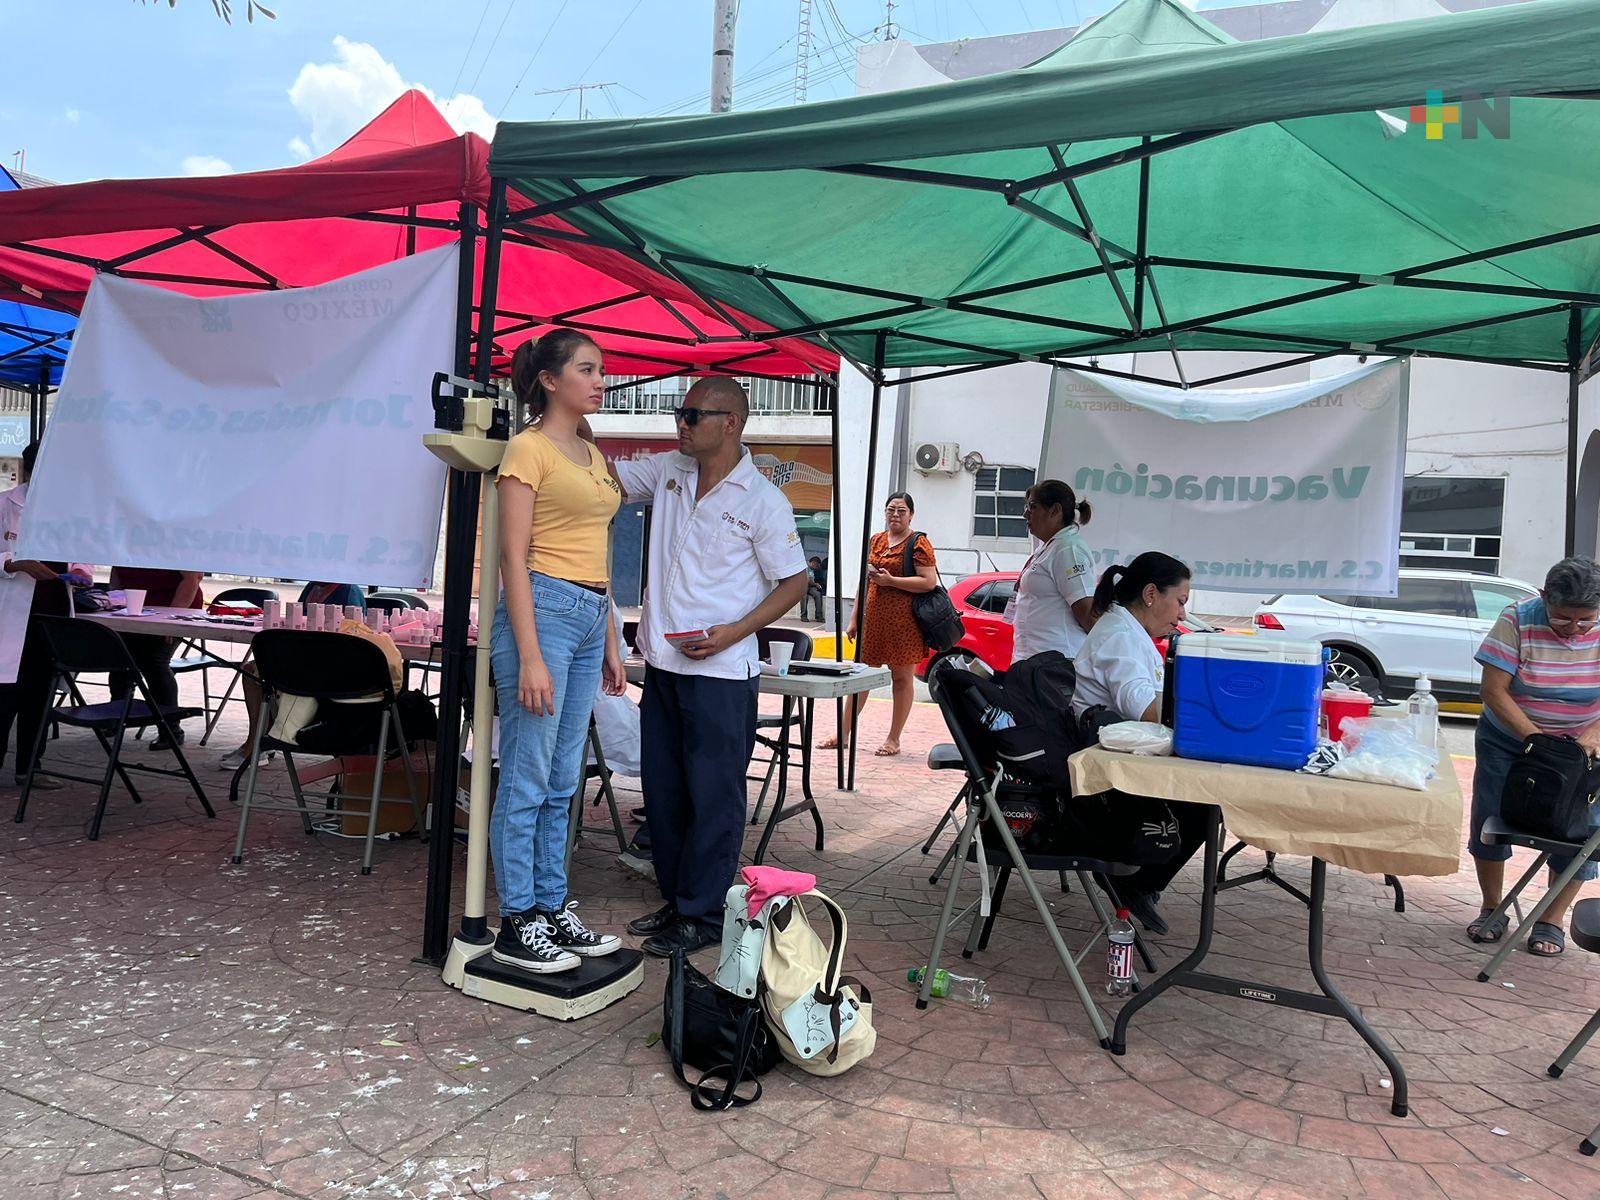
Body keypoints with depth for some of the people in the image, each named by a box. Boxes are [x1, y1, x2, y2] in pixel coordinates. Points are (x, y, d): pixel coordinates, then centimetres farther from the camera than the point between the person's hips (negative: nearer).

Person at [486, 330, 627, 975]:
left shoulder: (594, 456, 19)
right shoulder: (529, 448, -5)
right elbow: (514, 558, -12)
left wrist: (610, 644, 18)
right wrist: (530, 658, -18)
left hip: (591, 619, 8)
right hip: (543, 610, -8)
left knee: (562, 781, 12)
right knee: (527, 780, -2)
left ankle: (552, 909, 22)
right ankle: (516, 927, 8)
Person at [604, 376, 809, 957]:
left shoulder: (762, 500, -8)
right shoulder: (669, 472, 9)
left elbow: (793, 582, -5)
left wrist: (734, 633, -16)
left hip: (720, 670, -7)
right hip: (662, 663, 7)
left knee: (713, 794, 1)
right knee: (662, 788, 14)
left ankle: (703, 914, 13)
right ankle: (675, 898, 28)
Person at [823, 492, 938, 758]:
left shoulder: (918, 543, -3)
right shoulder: (875, 541, 15)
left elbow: (929, 582, -13)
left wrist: (891, 580, -17)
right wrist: (854, 619, 15)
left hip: (903, 621, -6)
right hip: (872, 617, 6)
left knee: (902, 678, 3)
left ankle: (894, 739, 12)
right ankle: (844, 734, 15)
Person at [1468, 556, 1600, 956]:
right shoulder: (1518, 620, -20)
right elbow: (1494, 690, -20)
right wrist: (1535, 738, -27)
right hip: (1509, 739, -1)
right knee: (1490, 822, 2)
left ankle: (1553, 921, 16)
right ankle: (1492, 909, 19)